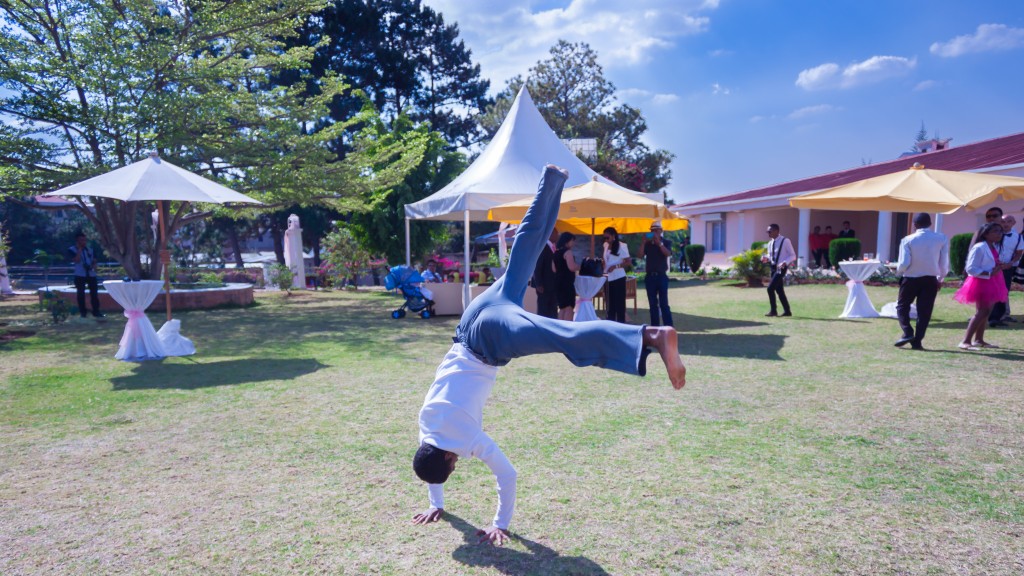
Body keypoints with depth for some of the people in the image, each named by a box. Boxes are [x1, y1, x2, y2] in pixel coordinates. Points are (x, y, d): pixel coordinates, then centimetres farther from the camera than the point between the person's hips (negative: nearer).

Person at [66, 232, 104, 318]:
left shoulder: (90, 249, 12)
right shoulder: (72, 250, -3)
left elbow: (94, 260, 16)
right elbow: (76, 260, -18)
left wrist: (94, 266, -5)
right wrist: (79, 249, -15)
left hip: (91, 274, 4)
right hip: (80, 275, -4)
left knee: (94, 292, 2)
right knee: (81, 293, 2)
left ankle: (96, 311, 7)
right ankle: (82, 312, 8)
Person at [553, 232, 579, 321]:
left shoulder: (556, 252, 14)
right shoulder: (567, 252, -11)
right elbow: (572, 267, -21)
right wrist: (579, 266, -3)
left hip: (558, 282, 9)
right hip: (567, 282, -9)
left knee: (562, 307, 13)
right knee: (569, 307, -8)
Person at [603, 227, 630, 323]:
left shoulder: (622, 246, -7)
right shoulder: (606, 245, 9)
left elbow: (627, 262, -9)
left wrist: (615, 266, -21)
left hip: (618, 278, -6)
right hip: (608, 279, 6)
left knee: (619, 303, -2)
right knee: (610, 303, 10)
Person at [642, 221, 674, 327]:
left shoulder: (666, 242, 3)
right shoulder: (648, 243, 10)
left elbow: (668, 254, -16)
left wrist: (659, 242, -21)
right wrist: (644, 243, -11)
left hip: (661, 276, -3)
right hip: (650, 276, 3)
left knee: (664, 303, -8)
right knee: (652, 304, 6)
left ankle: (669, 326, -6)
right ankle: (655, 326, 12)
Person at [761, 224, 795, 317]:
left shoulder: (785, 241, -11)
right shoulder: (770, 243, 9)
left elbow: (793, 256, -9)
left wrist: (785, 263, -25)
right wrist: (766, 258, -5)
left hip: (781, 268, -7)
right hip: (773, 268, 7)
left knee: (770, 288, -15)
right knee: (779, 290, 12)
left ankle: (773, 310, -5)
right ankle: (787, 311, 22)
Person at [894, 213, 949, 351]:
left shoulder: (908, 240, -10)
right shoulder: (941, 239, -2)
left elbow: (904, 263, -13)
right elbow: (944, 262, 0)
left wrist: (898, 271, 7)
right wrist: (940, 278, 14)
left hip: (911, 278, -2)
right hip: (931, 279, 2)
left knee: (902, 306, 13)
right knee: (924, 311, 7)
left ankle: (908, 333, -4)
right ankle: (917, 341, 6)